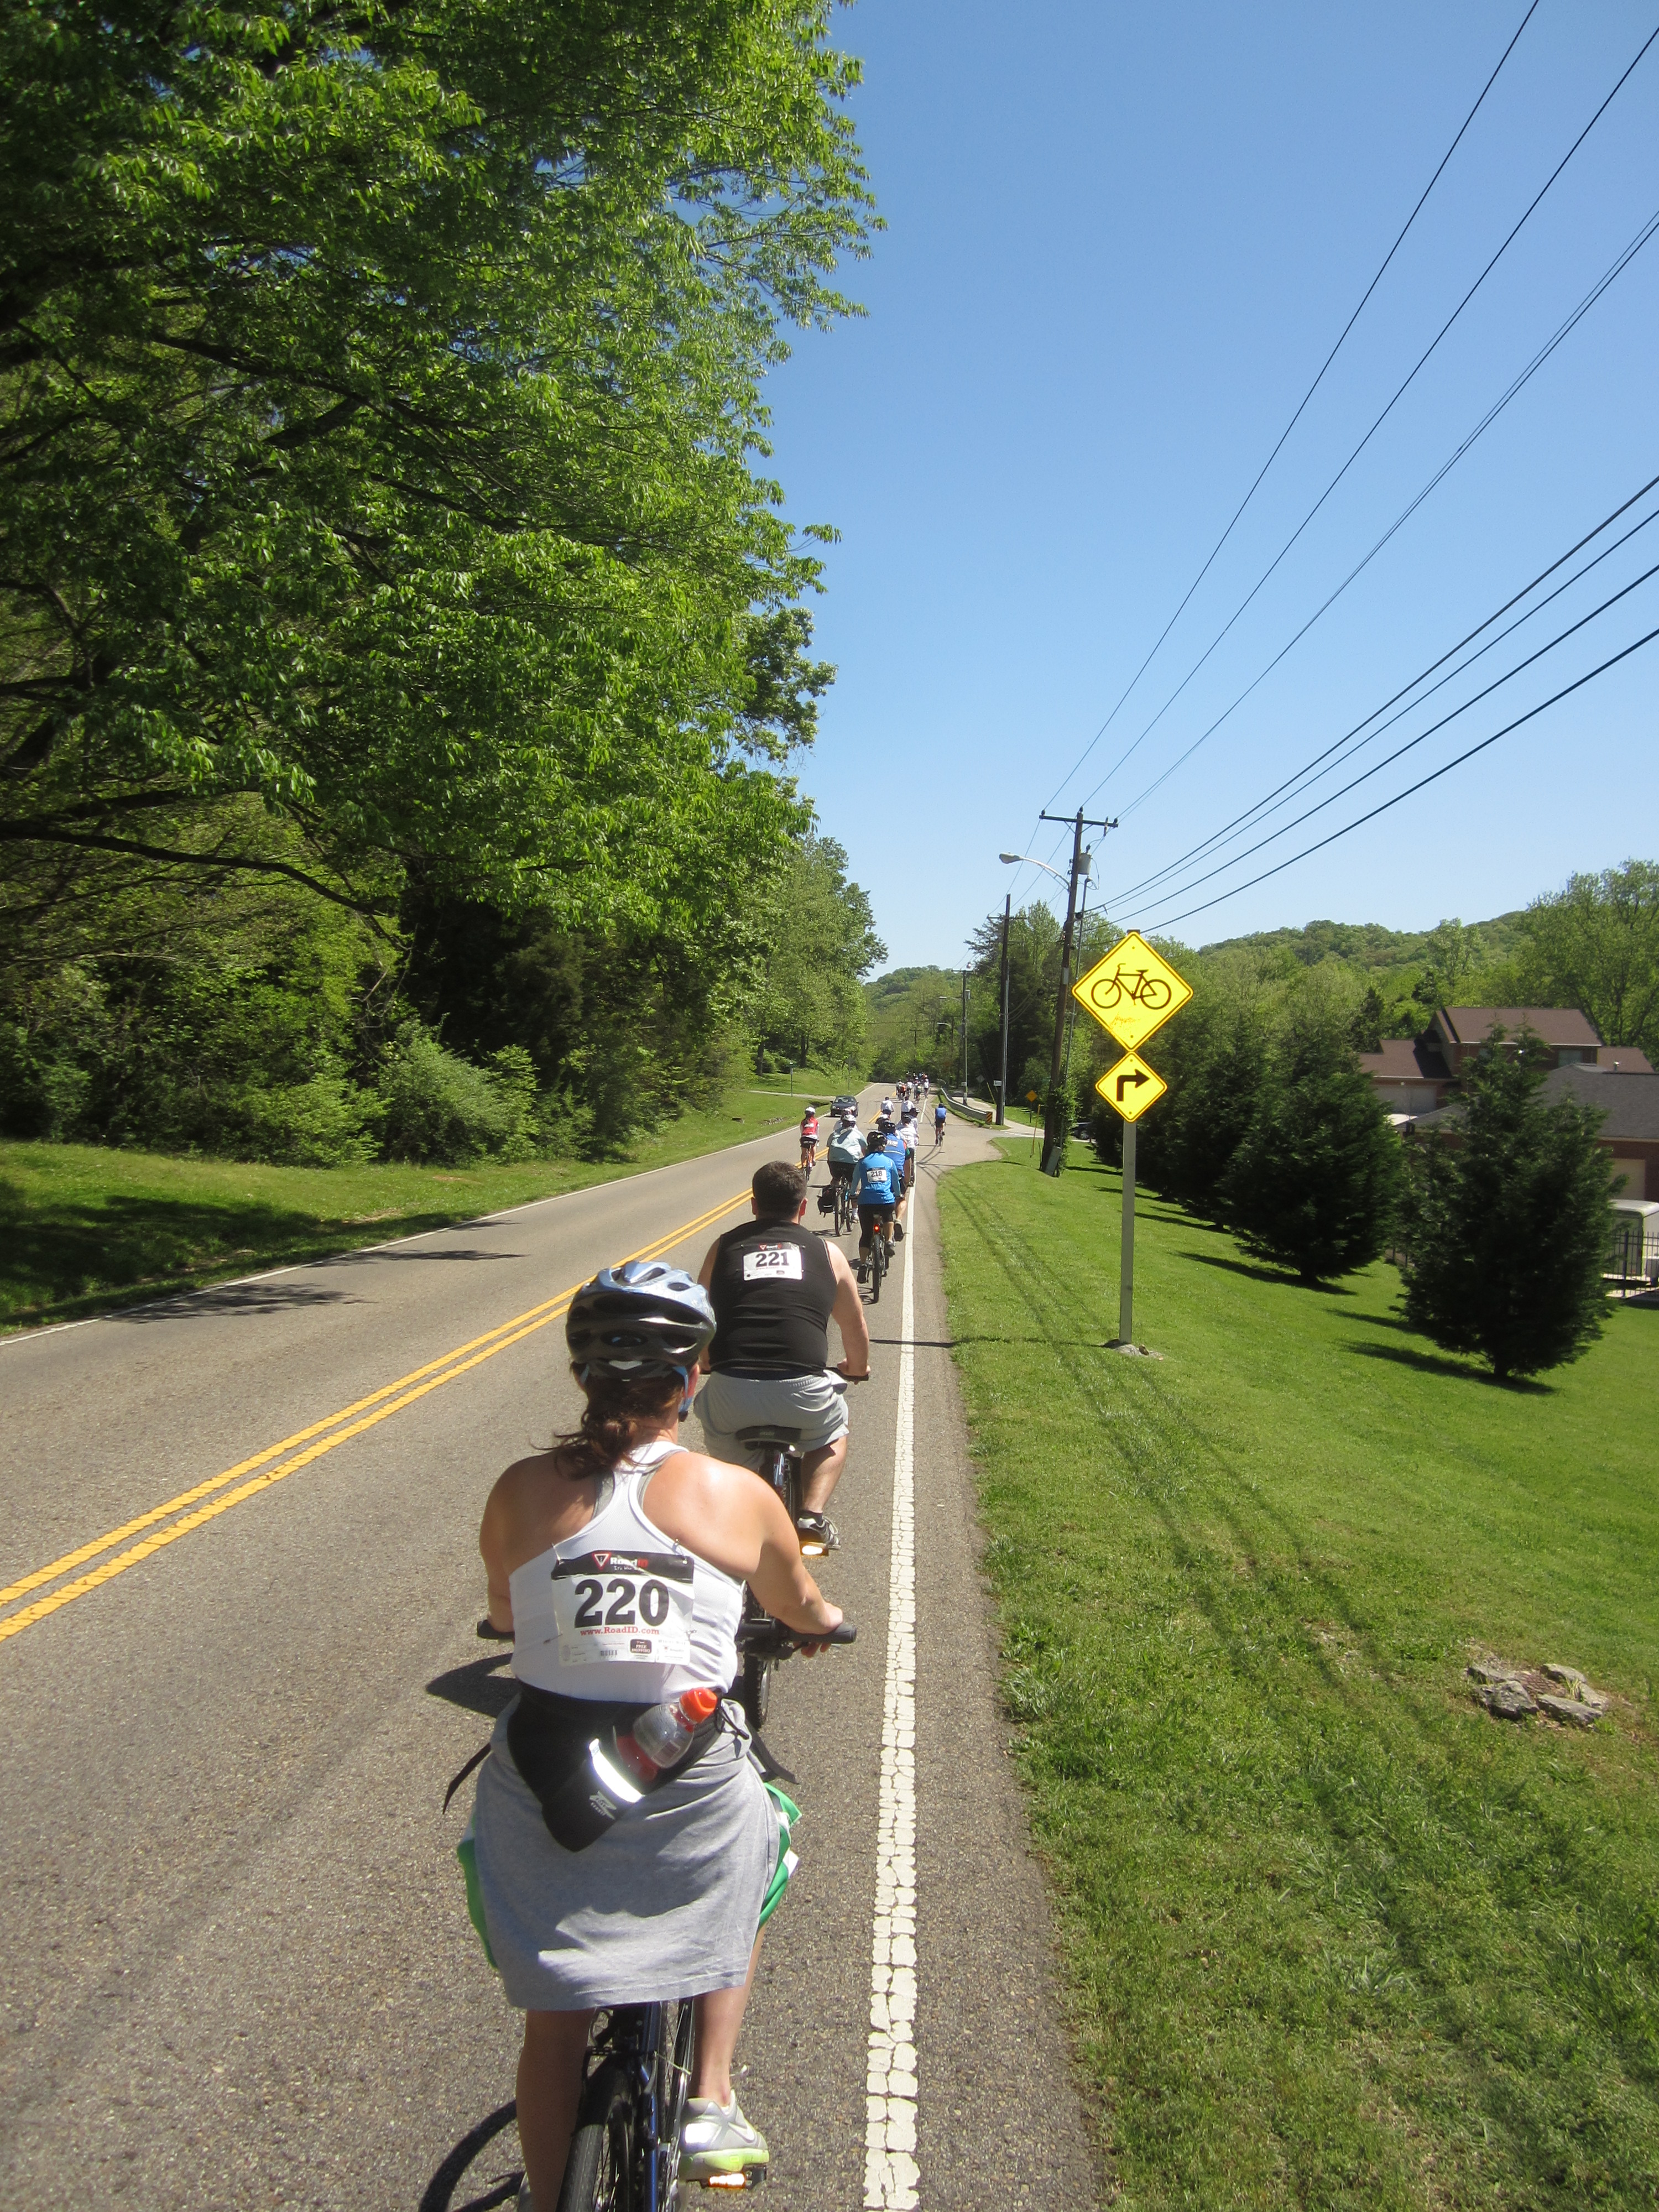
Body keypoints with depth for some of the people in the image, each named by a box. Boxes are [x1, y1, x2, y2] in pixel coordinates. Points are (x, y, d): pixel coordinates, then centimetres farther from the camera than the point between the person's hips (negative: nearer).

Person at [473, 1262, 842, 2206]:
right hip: (693, 1784, -1)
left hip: (543, 1778, 1)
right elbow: (804, 1610, 11)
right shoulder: (739, 1494, -8)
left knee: (557, 2016, 23)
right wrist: (830, 1621, 34)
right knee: (734, 1899, 33)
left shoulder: (524, 1488, -5)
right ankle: (711, 2101, 27)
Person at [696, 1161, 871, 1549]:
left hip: (731, 1395, 1)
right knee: (833, 1431, 32)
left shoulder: (724, 1247, 17)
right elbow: (856, 1330, 28)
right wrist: (856, 1368, 50)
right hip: (804, 1395, 0)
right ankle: (813, 1514, 14)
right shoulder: (826, 1251, 16)